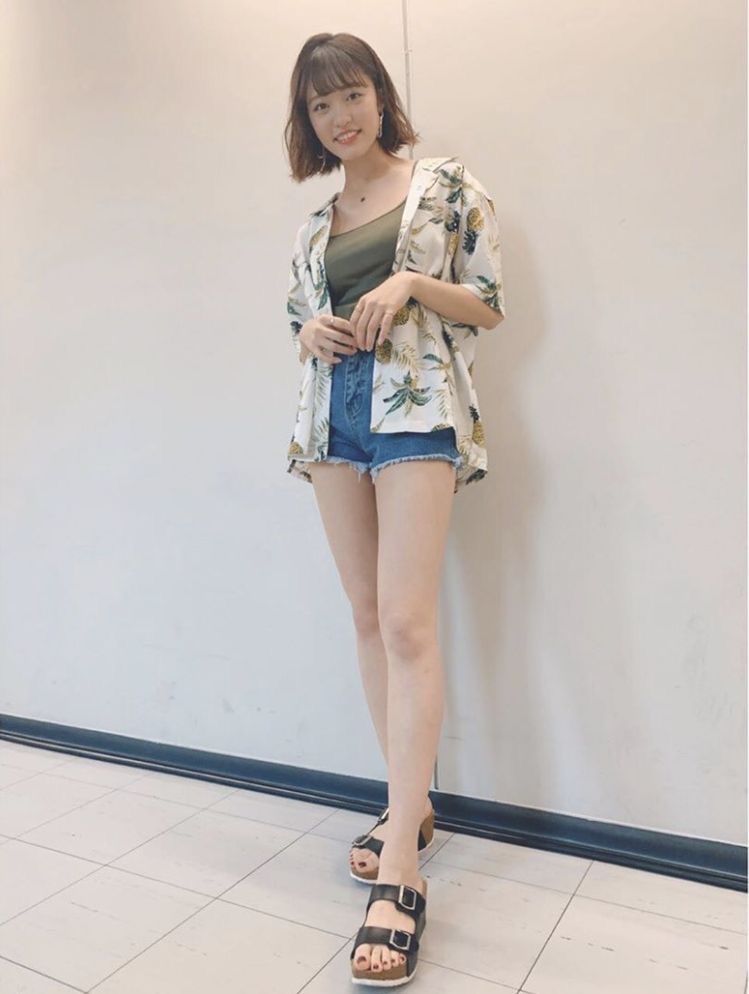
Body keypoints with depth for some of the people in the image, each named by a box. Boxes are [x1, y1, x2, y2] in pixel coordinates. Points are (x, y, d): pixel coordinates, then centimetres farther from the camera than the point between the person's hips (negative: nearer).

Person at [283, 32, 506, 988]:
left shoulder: (446, 183, 7)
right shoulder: (313, 224, 19)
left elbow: (488, 306, 3)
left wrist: (413, 283, -14)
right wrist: (310, 332, 0)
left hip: (416, 406, -5)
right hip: (331, 412, 6)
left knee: (406, 621, -16)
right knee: (367, 616, 5)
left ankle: (401, 871, -11)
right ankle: (409, 805, 19)